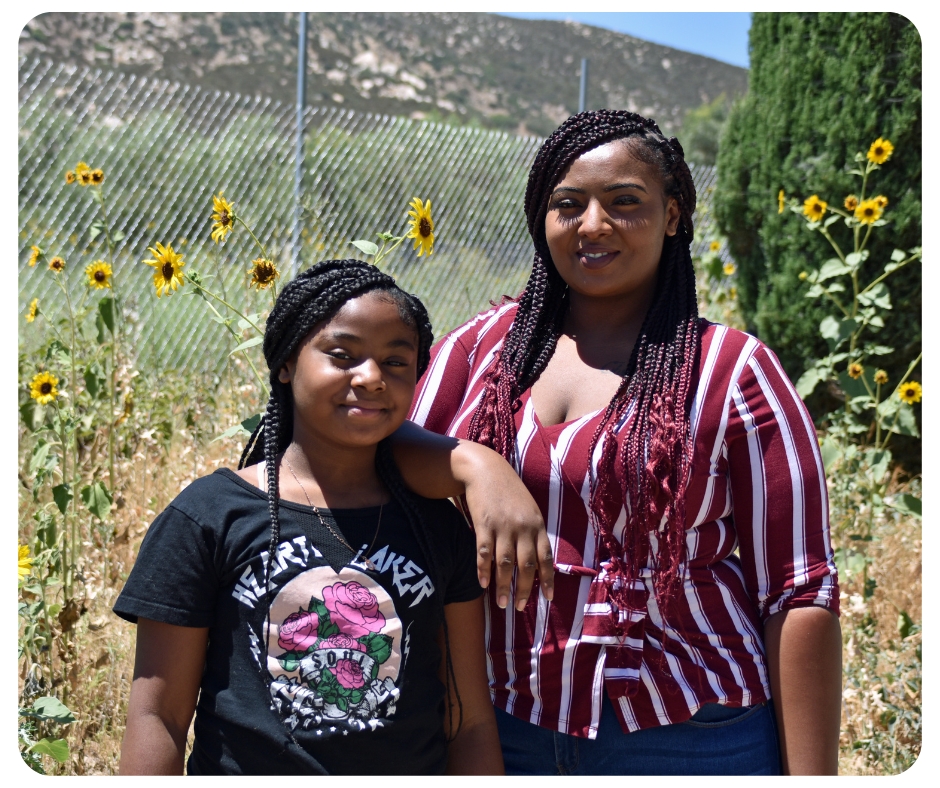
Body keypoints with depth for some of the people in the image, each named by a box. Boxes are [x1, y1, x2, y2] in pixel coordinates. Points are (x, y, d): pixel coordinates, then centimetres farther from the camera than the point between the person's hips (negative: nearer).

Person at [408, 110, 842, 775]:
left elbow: (800, 595, -7)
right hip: (501, 726, 3)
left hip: (686, 737, -3)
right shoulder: (484, 345, 4)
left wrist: (810, 776, -11)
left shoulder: (733, 370, -5)